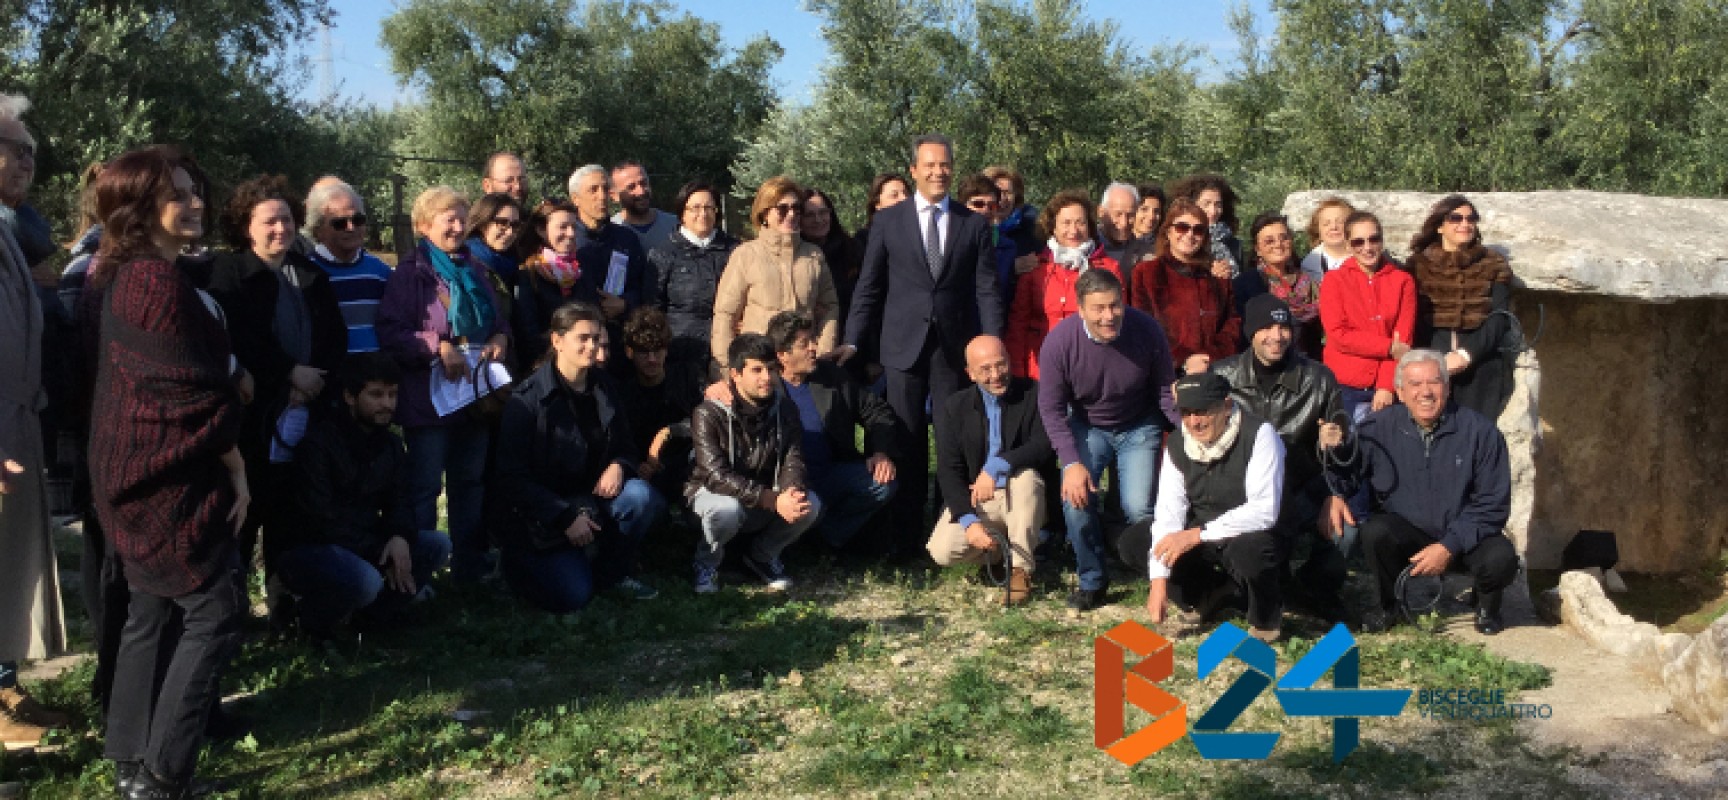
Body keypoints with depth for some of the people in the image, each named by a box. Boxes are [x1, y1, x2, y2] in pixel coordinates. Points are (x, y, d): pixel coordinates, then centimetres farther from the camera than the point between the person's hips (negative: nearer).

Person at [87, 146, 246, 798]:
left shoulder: (119, 276, 12)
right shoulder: (161, 279, -19)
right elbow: (193, 392, -20)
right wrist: (236, 469, -10)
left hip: (137, 471, 10)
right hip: (170, 475, -10)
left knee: (153, 611, 16)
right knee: (216, 609, -4)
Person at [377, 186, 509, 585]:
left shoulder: (475, 271, 13)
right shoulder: (410, 273, -8)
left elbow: (497, 320, 21)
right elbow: (390, 331, -16)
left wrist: (500, 338, -1)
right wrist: (438, 347, -24)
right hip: (429, 397, -7)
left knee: (470, 482, 15)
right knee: (425, 487, -2)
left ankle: (470, 566, 26)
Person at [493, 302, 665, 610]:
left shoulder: (604, 386, 4)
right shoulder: (527, 399, -15)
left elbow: (625, 444, 15)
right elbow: (512, 478, -15)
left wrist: (618, 465, -11)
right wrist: (566, 518, -22)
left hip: (592, 496, 5)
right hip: (542, 512, -5)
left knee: (644, 497, -26)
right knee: (572, 596, -22)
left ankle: (612, 572, -2)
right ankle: (522, 562, 12)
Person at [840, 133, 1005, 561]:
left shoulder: (975, 225, 6)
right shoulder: (889, 221, 5)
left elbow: (986, 292, 2)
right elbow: (868, 287, 5)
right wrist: (852, 341, -2)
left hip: (956, 346, 1)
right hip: (904, 345, 0)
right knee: (908, 443, 5)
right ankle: (906, 538, 13)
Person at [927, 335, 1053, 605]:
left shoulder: (1034, 394, -7)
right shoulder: (955, 406, -1)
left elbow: (1046, 446, -20)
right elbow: (948, 470, -6)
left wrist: (996, 466, -33)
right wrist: (969, 520, -20)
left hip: (1023, 497, -2)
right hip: (974, 501, 2)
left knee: (1024, 473, -34)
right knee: (942, 551, -23)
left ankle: (1020, 570, -20)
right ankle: (1000, 548, 10)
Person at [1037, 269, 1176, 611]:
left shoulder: (1146, 329, -22)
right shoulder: (1059, 342, -24)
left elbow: (1165, 390, -8)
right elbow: (1052, 408, -15)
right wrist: (1071, 462, -24)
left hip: (1139, 428, 0)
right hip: (1086, 426, 1)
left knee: (1138, 508, -18)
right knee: (1076, 500, -20)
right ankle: (1092, 581, 4)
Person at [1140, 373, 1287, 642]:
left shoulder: (1259, 435, -24)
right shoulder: (1177, 443, -6)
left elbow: (1265, 510, -32)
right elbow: (1169, 512, -13)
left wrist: (1197, 535, -37)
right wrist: (1159, 582, -22)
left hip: (1253, 533, -5)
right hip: (1200, 535, 6)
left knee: (1248, 548, -40)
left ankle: (1266, 618, -5)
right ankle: (1203, 597, 14)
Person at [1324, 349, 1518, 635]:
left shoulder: (1480, 431, -9)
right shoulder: (1378, 427, -6)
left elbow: (1492, 504, -8)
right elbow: (1346, 469, -1)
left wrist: (1449, 546, -19)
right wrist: (1333, 495, -27)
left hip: (1464, 536, 0)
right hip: (1406, 531, 1)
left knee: (1500, 559, -29)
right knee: (1375, 532, -30)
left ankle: (1486, 603, 9)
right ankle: (1393, 605, -1)